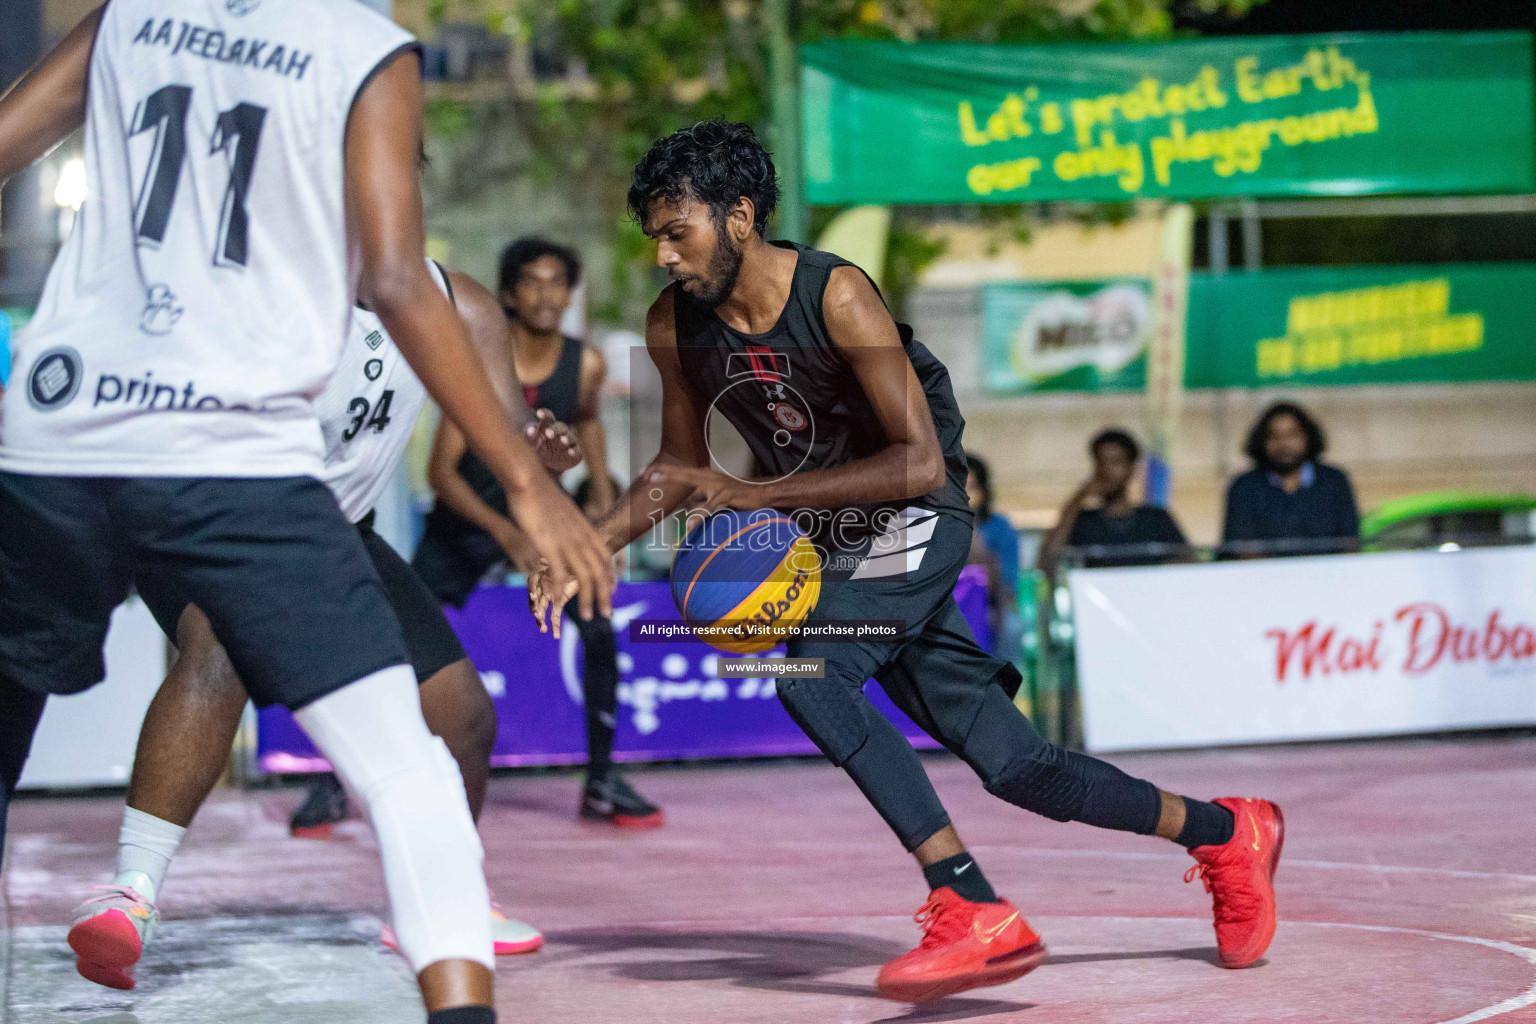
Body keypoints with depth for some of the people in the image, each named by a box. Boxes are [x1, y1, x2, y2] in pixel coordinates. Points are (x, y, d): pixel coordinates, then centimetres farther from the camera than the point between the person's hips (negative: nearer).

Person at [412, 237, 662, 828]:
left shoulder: (585, 366, -12)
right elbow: (441, 469, -24)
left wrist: (603, 493, 8)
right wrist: (502, 529, -36)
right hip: (466, 516, -2)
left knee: (599, 631, -14)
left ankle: (601, 784, 0)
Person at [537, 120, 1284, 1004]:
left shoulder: (835, 296, -25)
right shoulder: (676, 326, -6)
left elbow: (921, 464, -29)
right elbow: (684, 465, 10)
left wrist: (754, 494, -33)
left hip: (917, 525, -6)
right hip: (838, 548, 6)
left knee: (810, 675, -31)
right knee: (1009, 765, 5)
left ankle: (974, 912, -29)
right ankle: (1226, 832, 25)